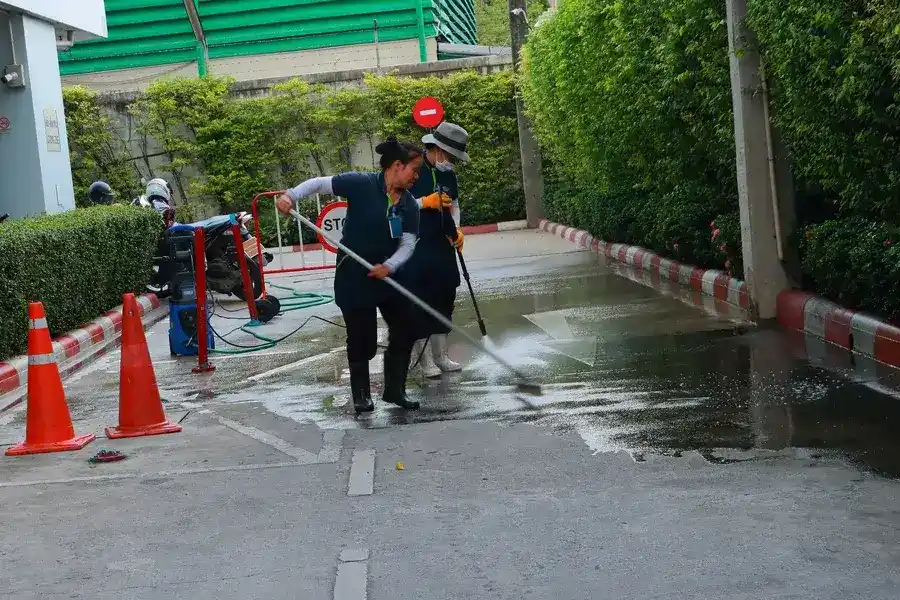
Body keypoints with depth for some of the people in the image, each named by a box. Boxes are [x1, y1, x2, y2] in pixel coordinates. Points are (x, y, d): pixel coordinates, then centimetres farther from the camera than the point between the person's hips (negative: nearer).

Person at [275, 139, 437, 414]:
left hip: (387, 275, 6)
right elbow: (319, 183, -13)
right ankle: (361, 394, 20)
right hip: (353, 276, -6)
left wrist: (389, 266, -24)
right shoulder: (361, 184, -16)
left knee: (404, 330, 7)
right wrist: (291, 196, -29)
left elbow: (408, 244, -6)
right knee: (362, 338, 1)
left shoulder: (409, 205, -1)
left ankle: (394, 389, 23)